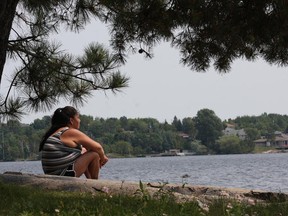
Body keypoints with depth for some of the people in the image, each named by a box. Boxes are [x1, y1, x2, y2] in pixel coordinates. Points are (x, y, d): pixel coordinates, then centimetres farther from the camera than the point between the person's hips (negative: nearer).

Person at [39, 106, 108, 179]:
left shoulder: (54, 133, 16)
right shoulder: (72, 133, -12)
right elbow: (97, 147, -9)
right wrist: (102, 157, 11)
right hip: (65, 174, -10)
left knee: (84, 151, 24)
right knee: (94, 154, -5)